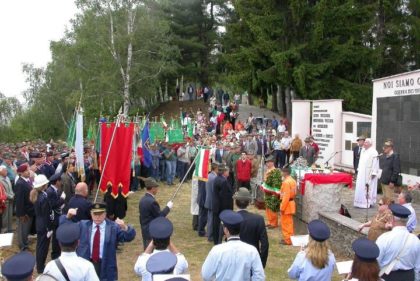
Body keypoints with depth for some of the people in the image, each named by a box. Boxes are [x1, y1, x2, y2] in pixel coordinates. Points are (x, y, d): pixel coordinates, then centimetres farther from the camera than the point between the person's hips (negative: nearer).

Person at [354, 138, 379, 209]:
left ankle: (368, 203, 7)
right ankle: (361, 202, 19)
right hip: (361, 173, 8)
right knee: (360, 187, 10)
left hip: (369, 174, -8)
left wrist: (373, 173, -20)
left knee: (368, 188, -2)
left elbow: (375, 163, -17)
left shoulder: (373, 152, -14)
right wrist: (358, 170, 17)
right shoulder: (363, 150, 12)